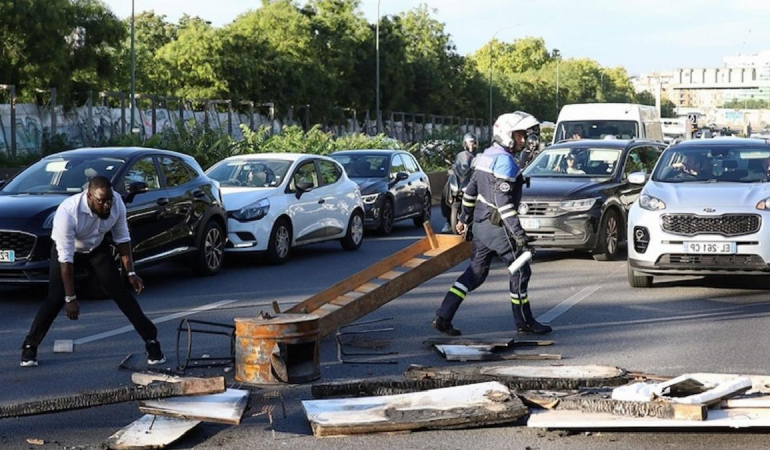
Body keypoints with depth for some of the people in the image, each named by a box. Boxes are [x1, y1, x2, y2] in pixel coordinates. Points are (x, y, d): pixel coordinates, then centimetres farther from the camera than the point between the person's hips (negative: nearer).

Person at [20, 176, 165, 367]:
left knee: (121, 292, -4)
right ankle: (29, 346, 8)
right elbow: (66, 258, -34)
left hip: (97, 248, 3)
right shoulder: (67, 212, -39)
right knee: (55, 299, -11)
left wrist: (130, 272, -13)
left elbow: (122, 239, -9)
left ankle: (151, 340, 3)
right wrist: (70, 298, -30)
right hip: (66, 250, -3)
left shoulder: (117, 203, -27)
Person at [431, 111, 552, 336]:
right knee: (520, 270, 4)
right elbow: (503, 201, -23)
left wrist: (465, 217, 30)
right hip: (497, 226, -9)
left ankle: (443, 317, 6)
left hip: (481, 223, 9)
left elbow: (471, 189, 20)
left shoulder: (486, 156, 12)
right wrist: (519, 234, -24)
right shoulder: (505, 161, -17)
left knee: (476, 272, 12)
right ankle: (524, 322, 13)